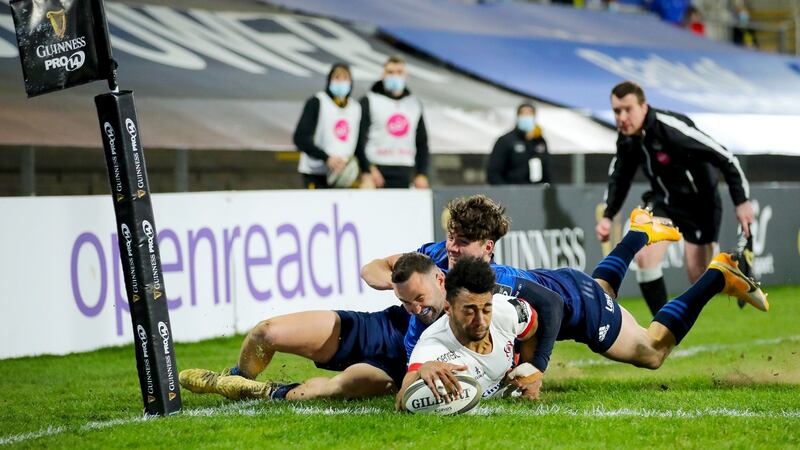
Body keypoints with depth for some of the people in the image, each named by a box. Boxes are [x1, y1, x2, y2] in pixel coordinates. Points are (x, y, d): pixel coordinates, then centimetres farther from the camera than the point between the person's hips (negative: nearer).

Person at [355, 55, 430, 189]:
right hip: (378, 171, -4)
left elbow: (422, 142, 18)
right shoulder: (369, 101, 3)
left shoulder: (414, 104, 17)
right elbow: (360, 139, -4)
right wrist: (367, 170, -14)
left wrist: (422, 174, 9)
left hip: (404, 174, 4)